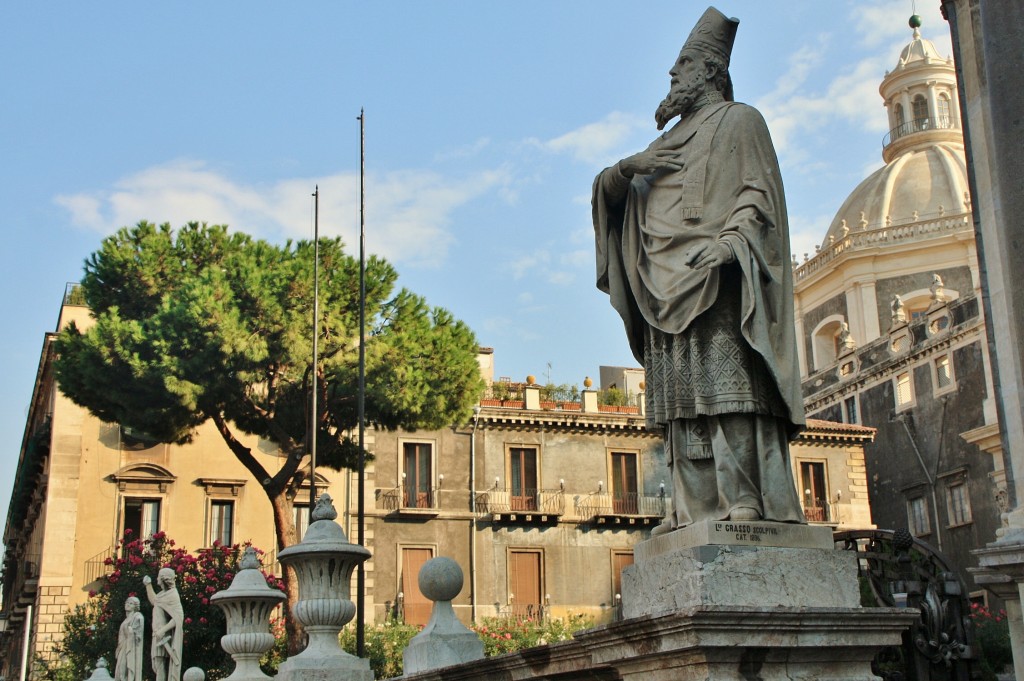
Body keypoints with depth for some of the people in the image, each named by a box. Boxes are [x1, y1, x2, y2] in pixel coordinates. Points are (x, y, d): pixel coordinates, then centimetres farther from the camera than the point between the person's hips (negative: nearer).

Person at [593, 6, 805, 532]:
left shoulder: (738, 120, 12)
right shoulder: (667, 141, 29)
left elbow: (758, 193, -2)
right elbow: (608, 190, 23)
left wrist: (731, 241, -21)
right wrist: (626, 167, 0)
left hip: (717, 281, -6)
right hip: (667, 286, 6)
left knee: (726, 384, -16)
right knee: (680, 394, -4)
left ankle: (746, 500, -21)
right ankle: (696, 507, -8)